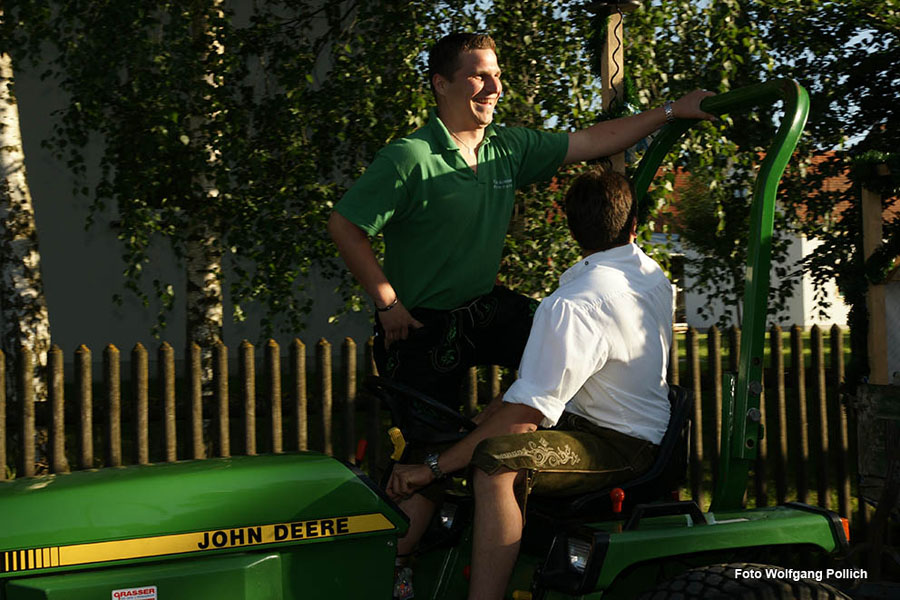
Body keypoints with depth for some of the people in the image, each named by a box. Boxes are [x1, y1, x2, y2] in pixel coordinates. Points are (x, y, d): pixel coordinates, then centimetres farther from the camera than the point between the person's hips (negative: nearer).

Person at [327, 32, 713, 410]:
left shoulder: (509, 147, -2)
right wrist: (387, 303, -17)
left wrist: (673, 111, 2)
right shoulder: (408, 159, -21)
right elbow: (344, 226, -19)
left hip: (486, 308, 6)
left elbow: (591, 142, 4)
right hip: (420, 327, -6)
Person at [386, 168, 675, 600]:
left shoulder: (572, 305, -23)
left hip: (621, 448, -9)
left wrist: (433, 468, -19)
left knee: (495, 462, -37)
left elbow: (522, 418, -26)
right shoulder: (655, 276, 6)